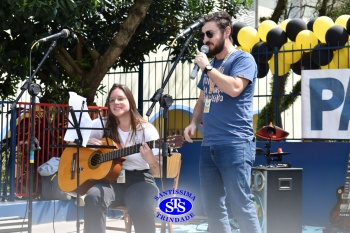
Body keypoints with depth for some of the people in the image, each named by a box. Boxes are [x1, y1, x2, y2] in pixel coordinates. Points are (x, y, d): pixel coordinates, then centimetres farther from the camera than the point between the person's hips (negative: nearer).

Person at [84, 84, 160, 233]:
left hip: (139, 180, -2)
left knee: (142, 209, -35)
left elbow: (157, 171, -4)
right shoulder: (101, 125, 6)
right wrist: (87, 141, -9)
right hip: (110, 178, 2)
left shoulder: (146, 129, -2)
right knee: (93, 197, -33)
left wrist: (150, 159, -28)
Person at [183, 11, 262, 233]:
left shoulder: (243, 59, -4)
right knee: (213, 208, 9)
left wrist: (207, 67, -11)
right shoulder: (210, 65, 20)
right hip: (208, 145, 8)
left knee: (240, 205, -9)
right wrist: (194, 122, 7)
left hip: (235, 144, -8)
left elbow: (234, 88, -21)